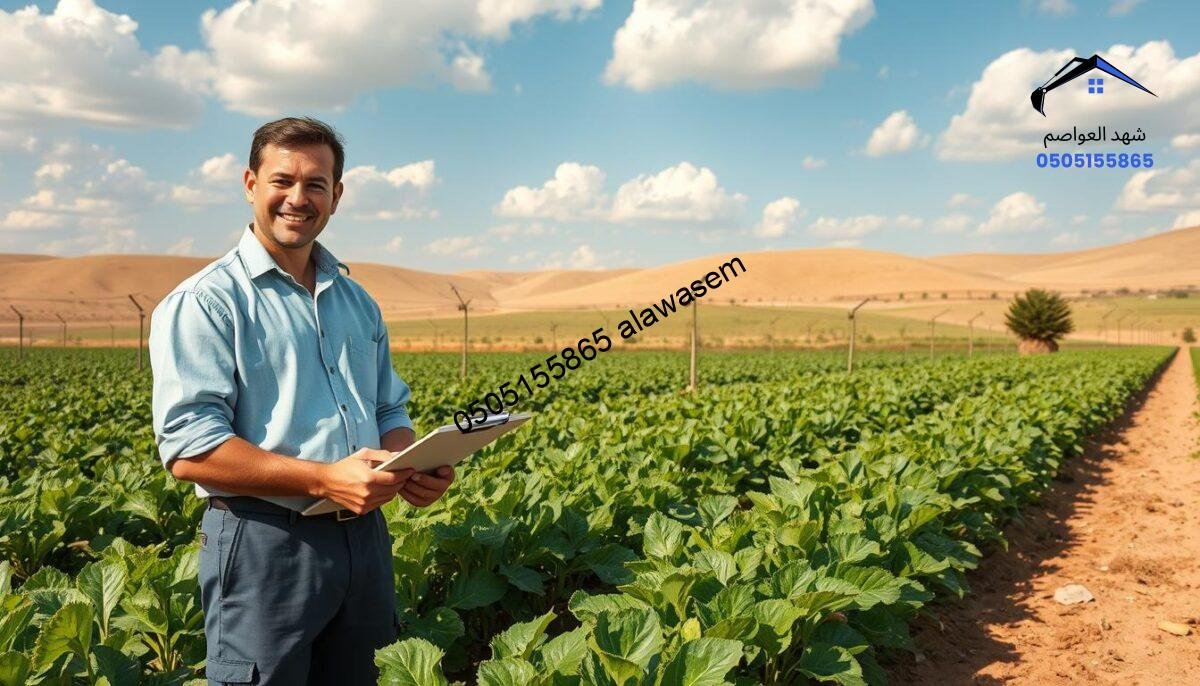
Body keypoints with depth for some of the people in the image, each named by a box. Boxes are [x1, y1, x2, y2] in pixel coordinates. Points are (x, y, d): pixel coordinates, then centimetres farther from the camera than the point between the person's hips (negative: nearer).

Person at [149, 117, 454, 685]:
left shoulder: (358, 303, 14)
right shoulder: (204, 302, -8)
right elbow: (189, 448, -16)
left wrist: (414, 467, -3)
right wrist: (324, 479, -25)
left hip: (363, 537, 7)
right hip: (262, 548, -6)